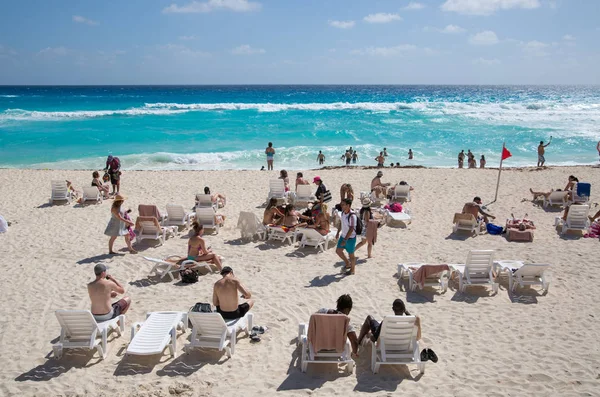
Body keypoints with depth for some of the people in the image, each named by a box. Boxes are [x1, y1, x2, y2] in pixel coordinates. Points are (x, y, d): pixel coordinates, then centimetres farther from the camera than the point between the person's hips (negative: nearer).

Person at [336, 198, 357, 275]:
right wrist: (338, 233, 18)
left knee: (351, 254, 8)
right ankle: (347, 263, 37)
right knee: (338, 251, 15)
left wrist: (345, 240, -27)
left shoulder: (352, 216, -28)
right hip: (343, 236, 8)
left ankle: (352, 270, 28)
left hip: (350, 238, -8)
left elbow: (351, 229, -27)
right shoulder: (343, 213, -2)